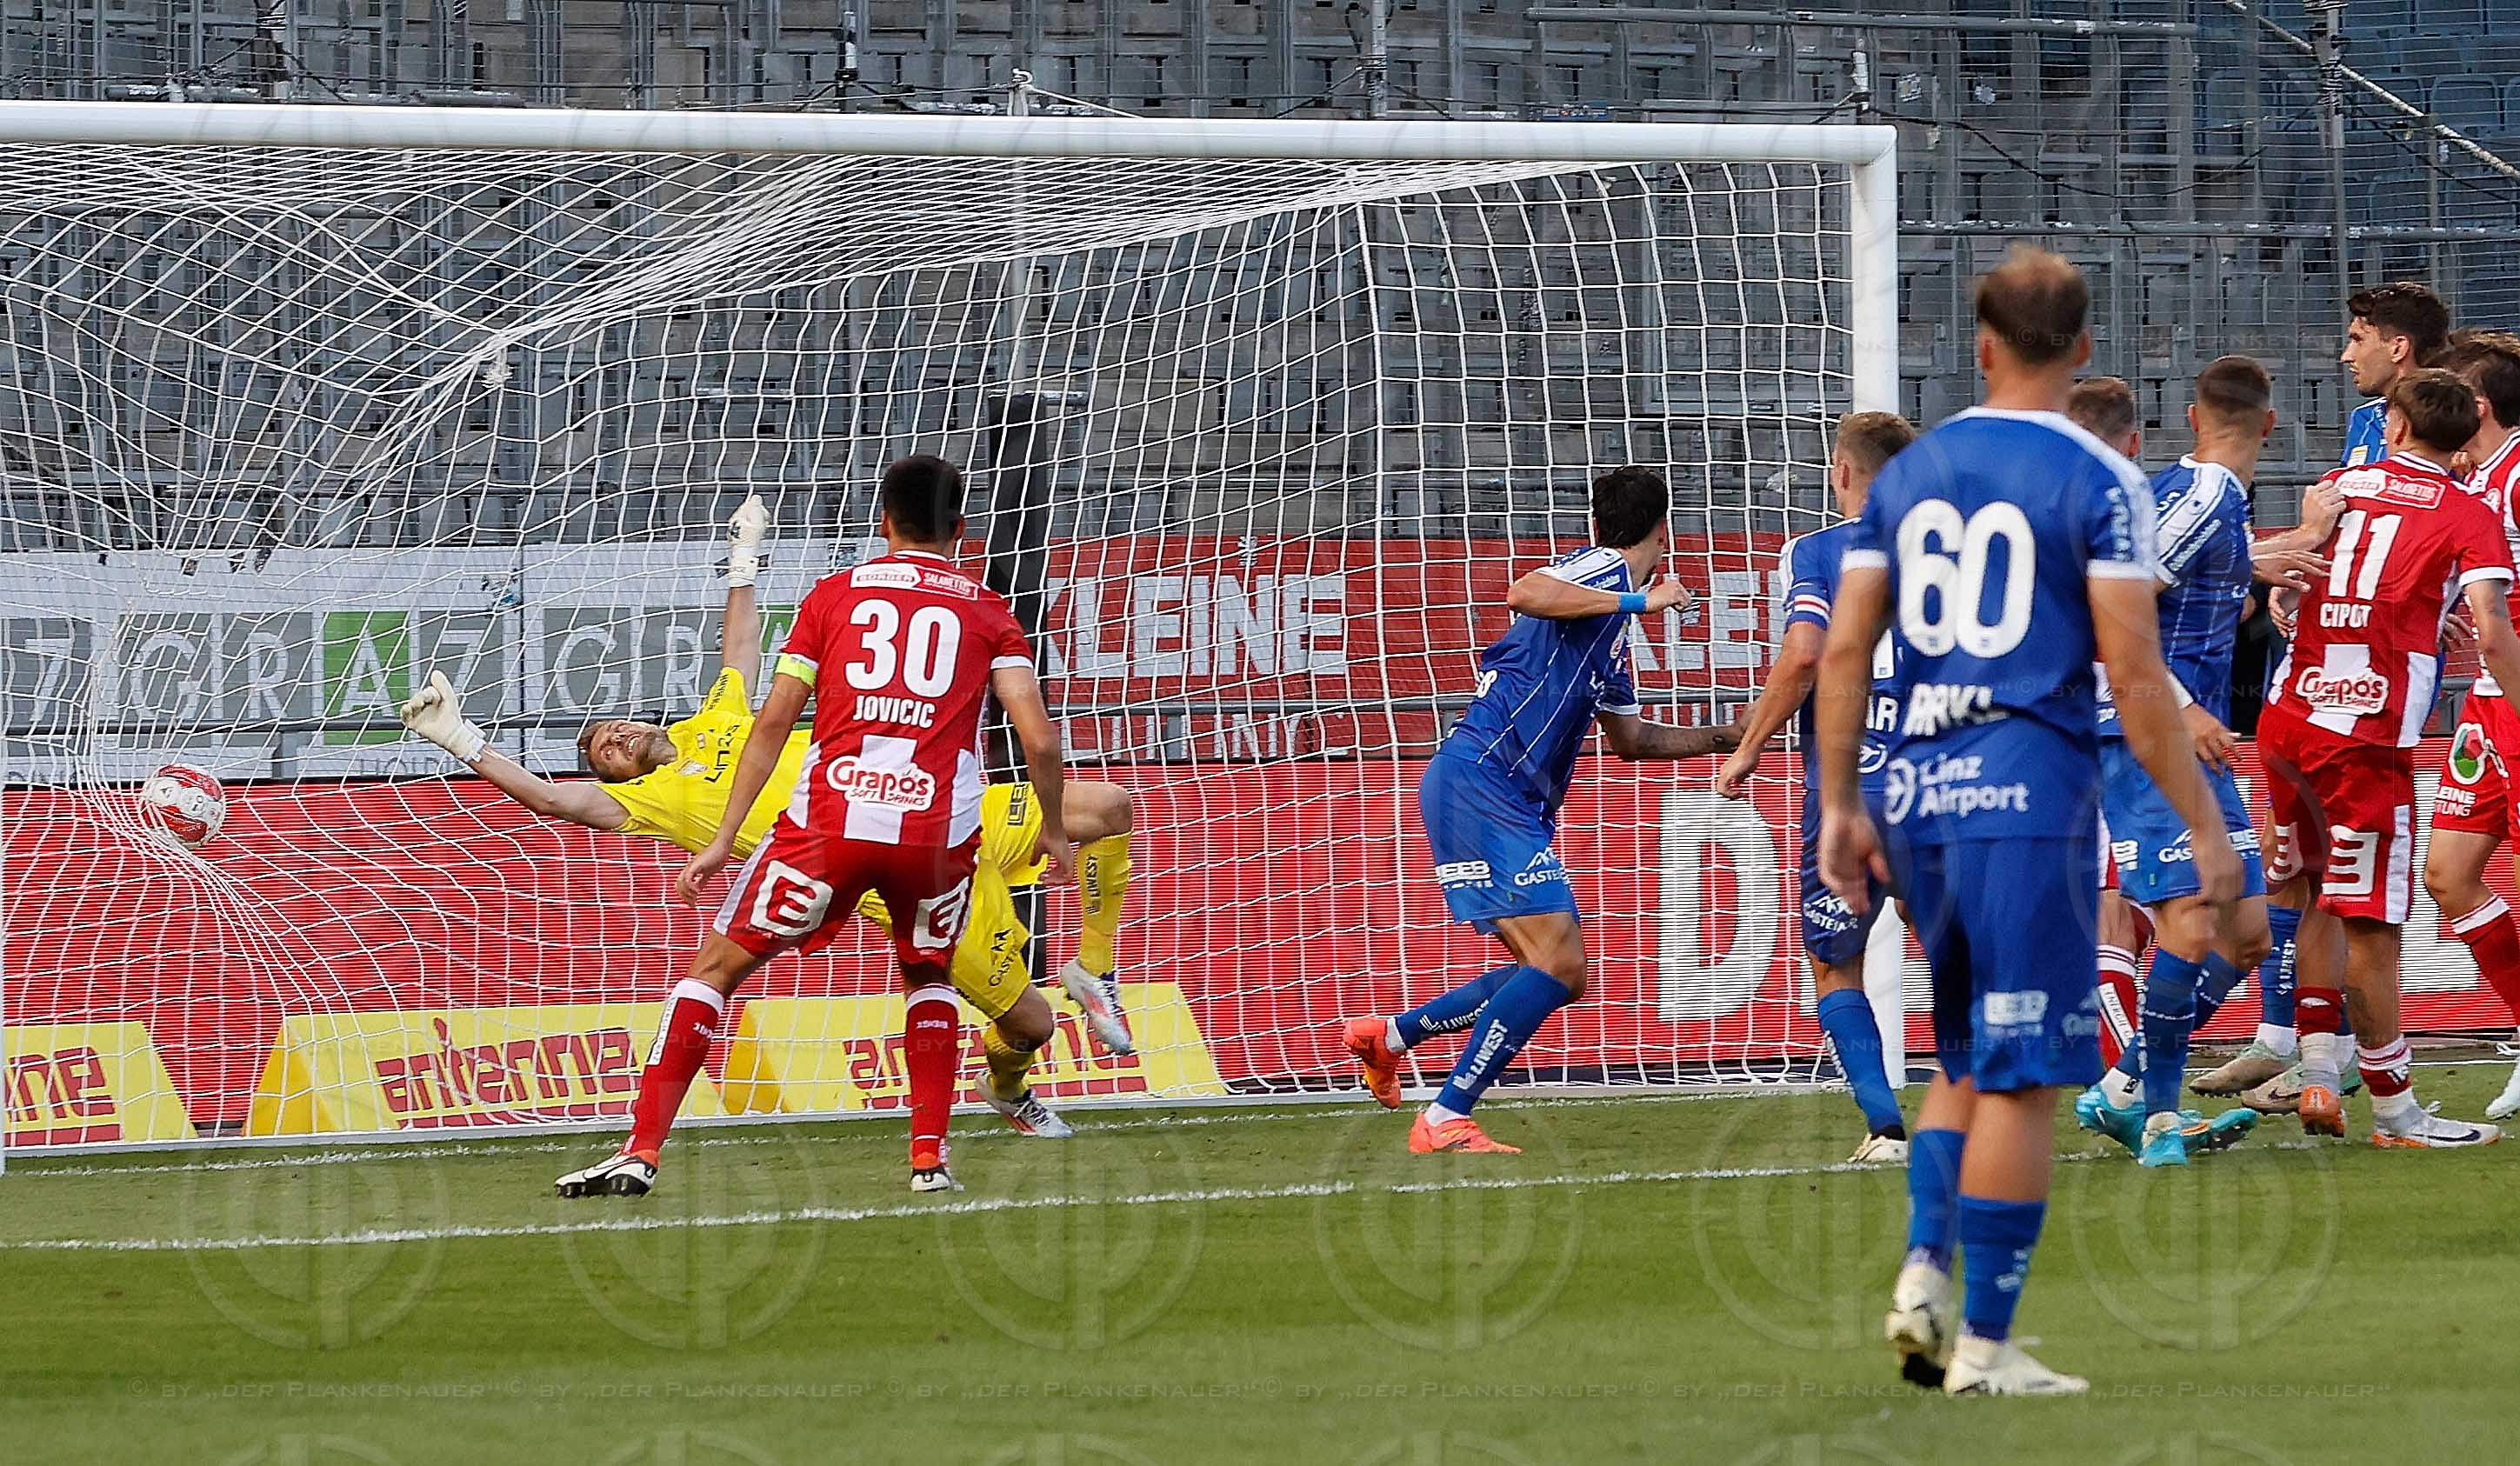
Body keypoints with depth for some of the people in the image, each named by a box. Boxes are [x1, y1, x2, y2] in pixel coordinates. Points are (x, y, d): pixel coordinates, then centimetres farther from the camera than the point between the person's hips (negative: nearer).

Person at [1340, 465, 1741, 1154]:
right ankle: (1445, 1121, -17)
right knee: (1556, 964, -17)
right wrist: (1640, 601, -20)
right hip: (1479, 782, -10)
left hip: (1517, 806, 10)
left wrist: (1725, 737, 37)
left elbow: (1630, 738, 36)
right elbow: (1525, 593, -27)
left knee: (1560, 976, 9)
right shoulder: (1603, 569, -4)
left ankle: (1388, 1036, 20)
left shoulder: (1612, 627, 24)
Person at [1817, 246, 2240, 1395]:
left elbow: (1844, 651, 7)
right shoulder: (2097, 482, -6)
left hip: (1917, 794, 5)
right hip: (2029, 791, -5)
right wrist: (2205, 829, -6)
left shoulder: (1908, 473, 9)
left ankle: (1923, 1275, 4)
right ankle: (1984, 1344, 1)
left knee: (1971, 1062, 20)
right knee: (2021, 1077, 0)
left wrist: (1839, 808, 15)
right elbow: (2134, 674, -11)